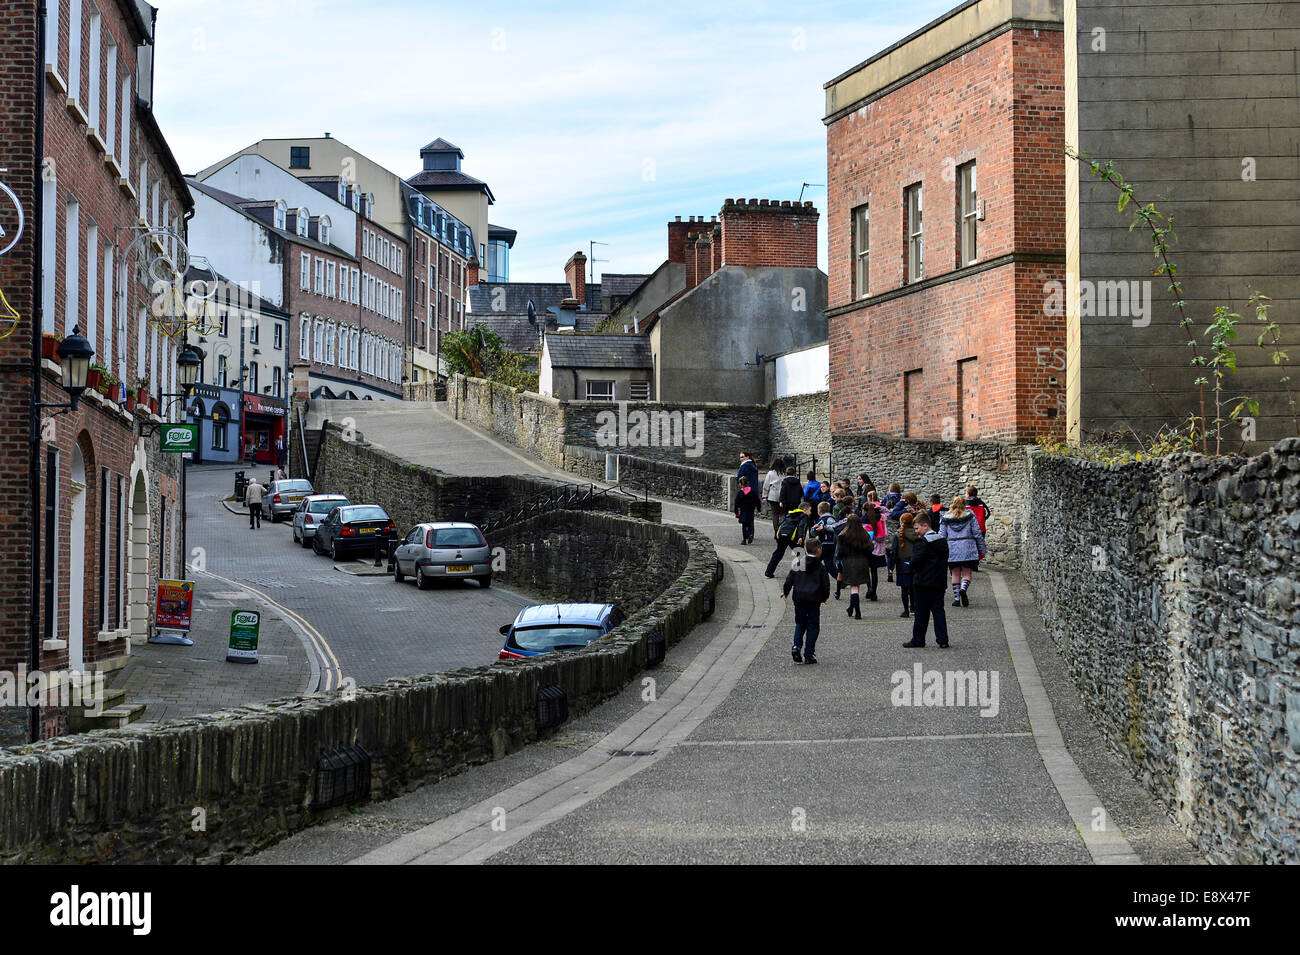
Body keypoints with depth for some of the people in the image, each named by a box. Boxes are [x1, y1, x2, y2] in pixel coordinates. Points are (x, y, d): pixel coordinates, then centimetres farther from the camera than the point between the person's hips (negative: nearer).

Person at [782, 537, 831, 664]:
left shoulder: (797, 564, 1)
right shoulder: (820, 567, -5)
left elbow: (789, 580, 2)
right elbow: (826, 585, -4)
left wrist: (785, 592, 19)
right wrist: (824, 598, 14)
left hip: (799, 599, 3)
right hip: (814, 600, -3)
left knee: (800, 624, 18)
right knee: (813, 627, 6)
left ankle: (796, 646, -5)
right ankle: (809, 655, 4)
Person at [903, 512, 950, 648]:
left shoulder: (922, 542, -15)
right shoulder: (942, 541, 10)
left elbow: (915, 561, -21)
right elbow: (945, 560, 14)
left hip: (923, 583, -7)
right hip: (939, 582, 7)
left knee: (921, 612, 2)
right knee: (938, 611, 8)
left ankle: (918, 640, 8)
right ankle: (942, 640, 3)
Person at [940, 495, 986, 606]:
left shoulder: (946, 519, 5)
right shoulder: (970, 516, 1)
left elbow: (942, 536, 4)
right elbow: (977, 534, 1)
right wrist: (981, 550, 7)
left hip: (952, 550, 1)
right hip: (967, 549, -1)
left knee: (955, 574, 10)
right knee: (966, 573, 4)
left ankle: (956, 598, 7)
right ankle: (963, 589, -25)